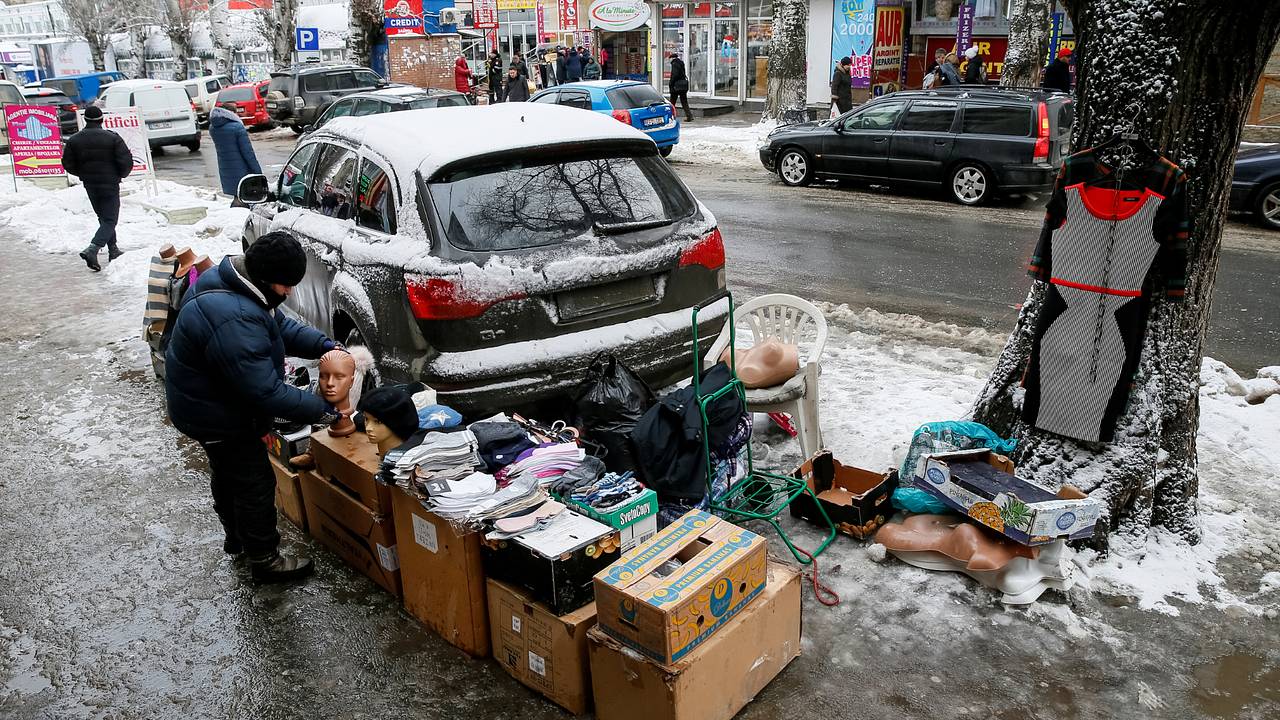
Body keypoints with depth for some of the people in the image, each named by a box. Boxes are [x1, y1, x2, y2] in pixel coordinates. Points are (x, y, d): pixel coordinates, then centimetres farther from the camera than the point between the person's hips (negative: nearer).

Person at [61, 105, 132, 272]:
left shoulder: (74, 140, 0)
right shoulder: (112, 138, -12)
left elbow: (68, 164, 2)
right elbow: (126, 161, -16)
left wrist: (84, 174, 19)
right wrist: (121, 175, 4)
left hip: (89, 185, 5)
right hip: (109, 184, -5)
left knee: (104, 217, 21)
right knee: (110, 220, -3)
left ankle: (113, 251, 26)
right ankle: (92, 249, -22)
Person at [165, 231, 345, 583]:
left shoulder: (234, 282, -7)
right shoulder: (233, 321, -39)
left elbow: (282, 325, 6)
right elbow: (267, 392, -35)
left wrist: (323, 345, -8)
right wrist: (322, 410, -27)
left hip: (209, 403, 10)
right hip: (217, 416, -10)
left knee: (228, 474, 27)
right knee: (255, 483, 5)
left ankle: (237, 538, 49)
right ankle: (265, 560, 23)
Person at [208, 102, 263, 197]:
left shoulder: (212, 128, 5)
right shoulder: (237, 127, -15)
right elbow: (248, 152, -16)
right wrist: (258, 172, -11)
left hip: (225, 171, 6)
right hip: (241, 171, -6)